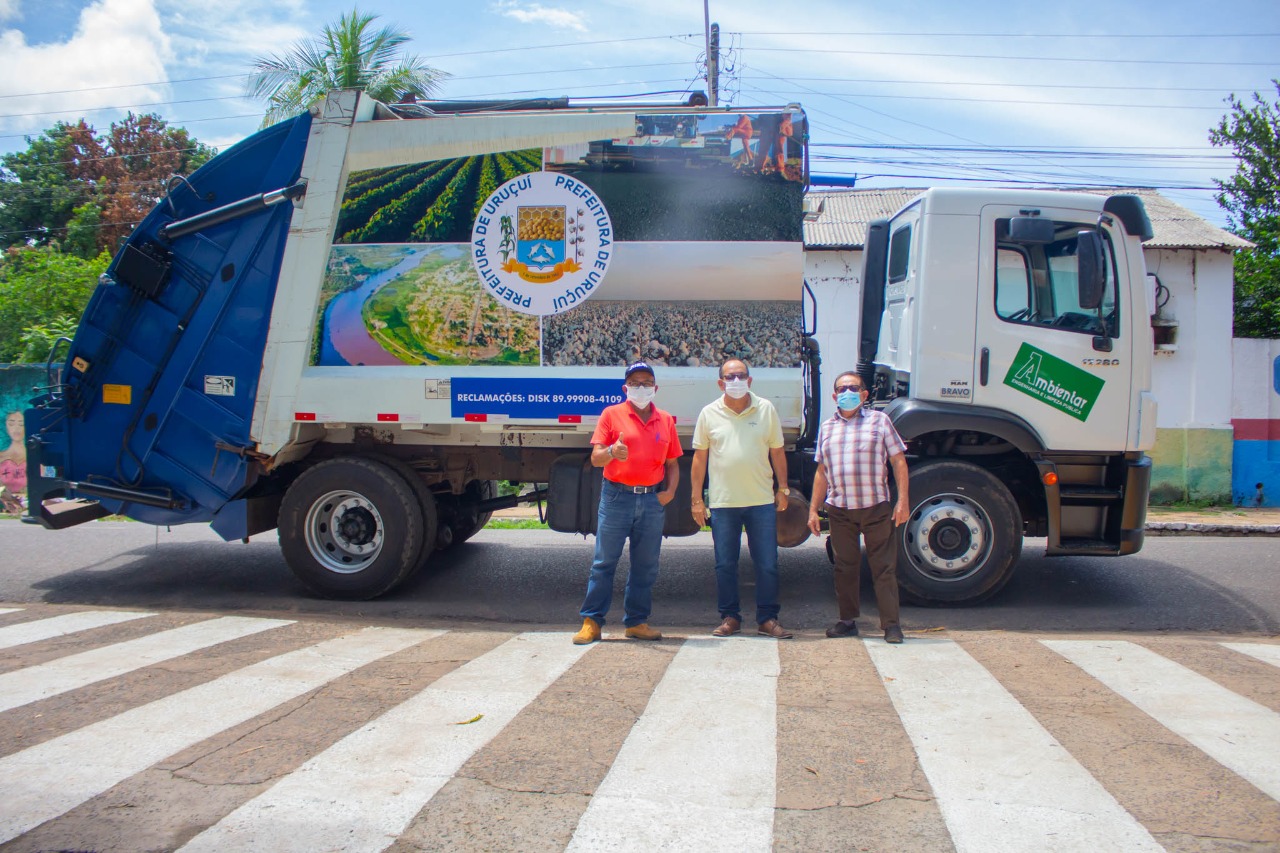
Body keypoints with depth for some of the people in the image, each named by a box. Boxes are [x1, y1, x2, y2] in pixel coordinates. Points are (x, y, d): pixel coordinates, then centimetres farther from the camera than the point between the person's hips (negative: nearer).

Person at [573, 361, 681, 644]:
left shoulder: (666, 421, 13)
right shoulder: (611, 415, 2)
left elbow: (672, 463, 17)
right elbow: (596, 458, -3)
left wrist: (670, 491, 0)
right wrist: (612, 452, -25)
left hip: (652, 500, 3)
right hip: (617, 497, -3)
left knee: (645, 566, 8)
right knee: (604, 562, -1)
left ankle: (637, 621, 18)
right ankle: (591, 622, 4)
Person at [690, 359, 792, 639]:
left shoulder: (766, 409, 4)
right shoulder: (709, 414, 3)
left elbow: (777, 451, 11)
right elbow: (699, 458, 6)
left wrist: (783, 489, 9)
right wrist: (697, 499, 3)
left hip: (762, 501, 0)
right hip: (722, 502, 0)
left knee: (767, 564, 3)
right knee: (725, 565, 6)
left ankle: (767, 618, 13)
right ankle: (729, 617, 18)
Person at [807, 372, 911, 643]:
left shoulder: (879, 420, 4)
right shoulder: (827, 427, 14)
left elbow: (898, 462, 2)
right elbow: (822, 472, 16)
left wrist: (902, 500, -7)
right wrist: (813, 509, 12)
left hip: (875, 508, -3)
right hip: (839, 509, 3)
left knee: (884, 567, -2)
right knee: (845, 567, 9)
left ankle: (891, 624, 3)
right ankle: (848, 620, 19)